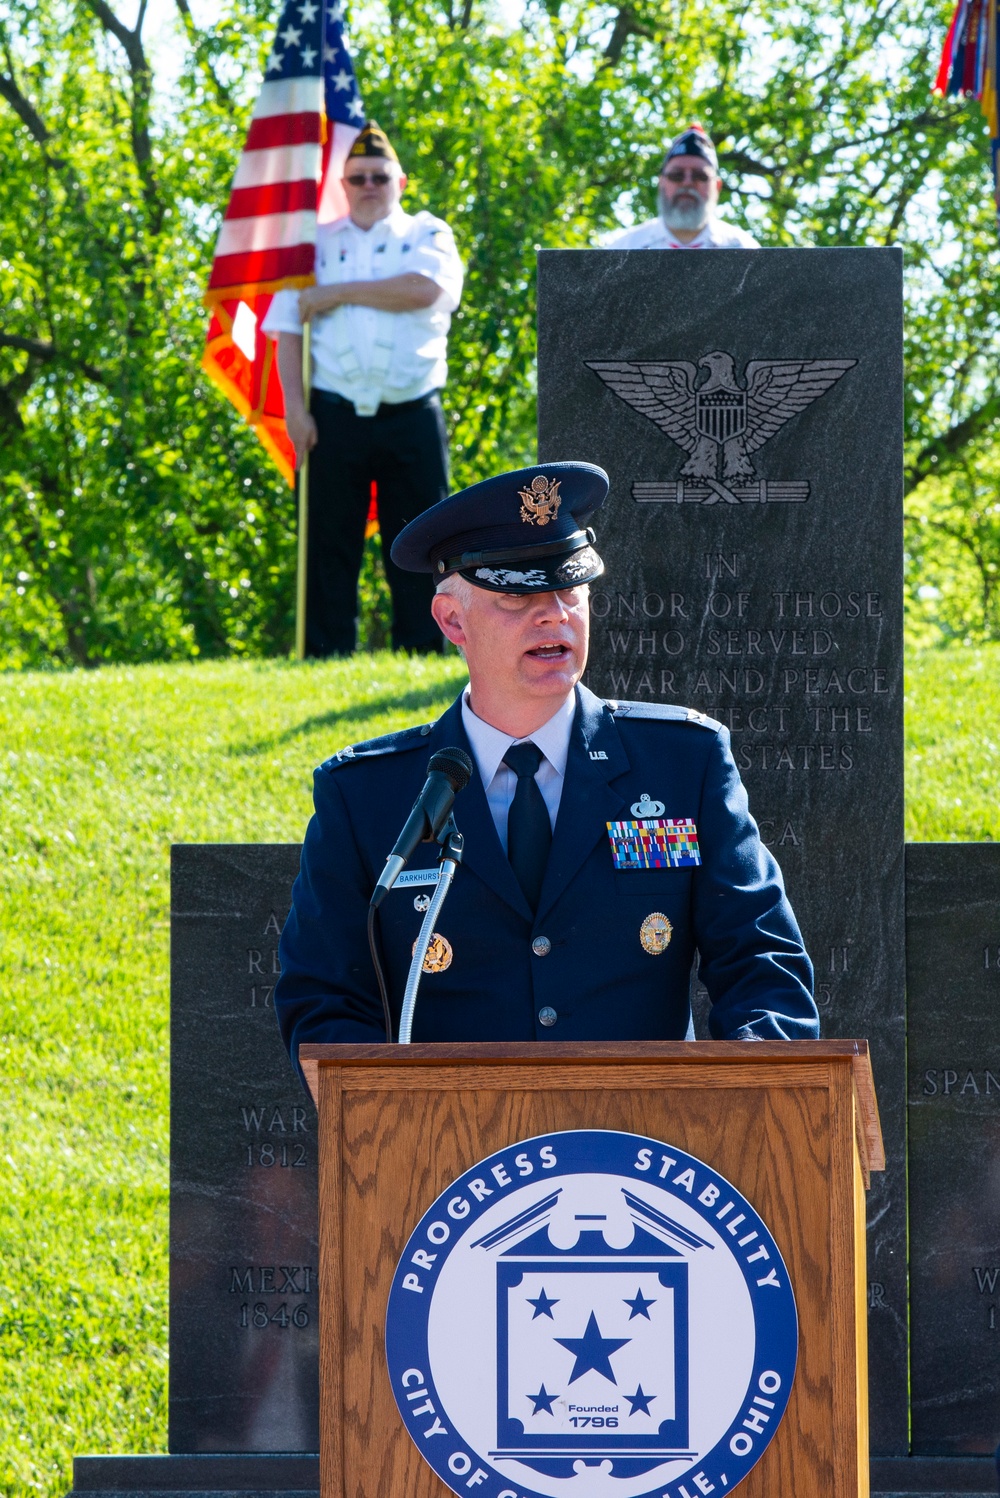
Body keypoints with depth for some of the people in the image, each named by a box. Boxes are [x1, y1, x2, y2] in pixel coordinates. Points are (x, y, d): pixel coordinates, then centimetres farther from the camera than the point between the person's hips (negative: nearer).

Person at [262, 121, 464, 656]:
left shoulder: (426, 236, 10)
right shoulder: (317, 244, 14)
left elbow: (423, 290, -12)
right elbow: (288, 330, 8)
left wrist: (338, 294, -6)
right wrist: (295, 408, -5)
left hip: (412, 416, -1)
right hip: (336, 414, 1)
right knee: (330, 547, -1)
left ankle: (420, 652, 3)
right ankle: (327, 661, 1)